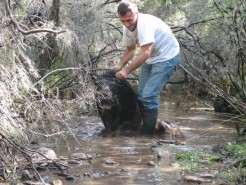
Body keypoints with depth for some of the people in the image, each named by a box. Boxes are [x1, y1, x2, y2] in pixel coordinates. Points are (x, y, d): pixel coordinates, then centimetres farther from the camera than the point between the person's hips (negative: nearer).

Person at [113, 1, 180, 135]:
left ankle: (148, 134, -5)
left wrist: (126, 70, -34)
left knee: (149, 96, -16)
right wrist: (120, 66, -5)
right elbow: (130, 49, 10)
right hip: (151, 59, 9)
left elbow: (145, 53, -36)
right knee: (141, 94, 11)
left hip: (167, 57, -9)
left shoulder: (145, 23, -32)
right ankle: (140, 127, 25)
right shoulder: (127, 27, -5)